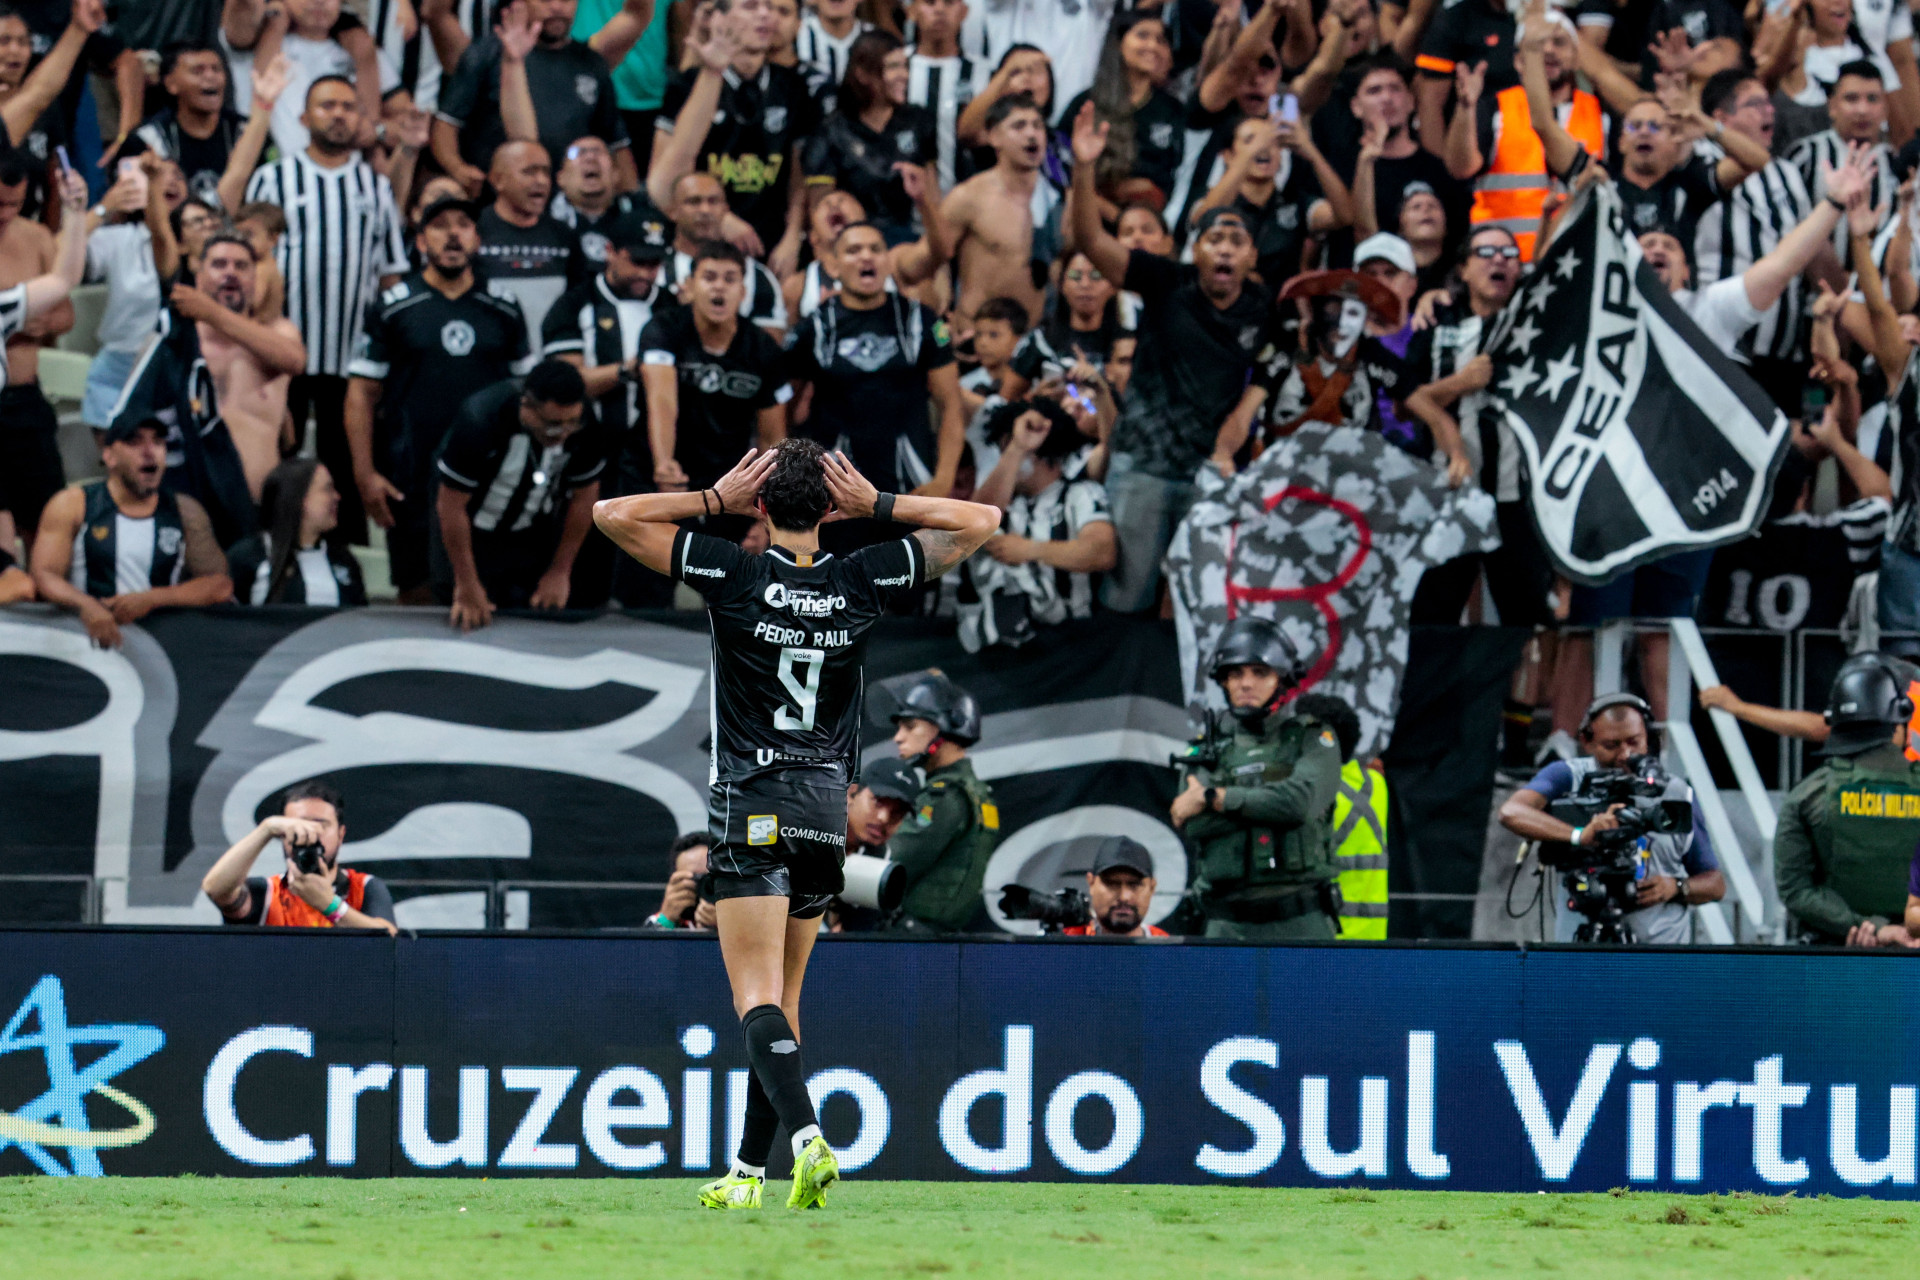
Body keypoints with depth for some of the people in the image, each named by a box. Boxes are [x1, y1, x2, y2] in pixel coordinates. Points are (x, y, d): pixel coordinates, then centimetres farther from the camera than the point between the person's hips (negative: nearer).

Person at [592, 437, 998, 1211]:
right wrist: (877, 504, 3)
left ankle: (807, 1139, -31)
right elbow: (980, 522, 9)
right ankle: (748, 1171, 18)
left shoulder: (733, 576, -8)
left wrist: (716, 499, 0)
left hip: (750, 806, -4)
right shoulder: (866, 581, 0)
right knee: (781, 1000, 14)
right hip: (827, 809, 4)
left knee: (758, 998, -10)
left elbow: (612, 515, -6)